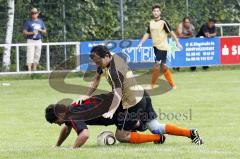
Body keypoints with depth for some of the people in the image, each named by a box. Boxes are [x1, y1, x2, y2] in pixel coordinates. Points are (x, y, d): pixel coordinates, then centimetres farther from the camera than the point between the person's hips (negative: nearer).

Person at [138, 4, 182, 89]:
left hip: (162, 47, -7)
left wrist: (177, 42, -18)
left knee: (157, 66, -12)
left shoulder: (163, 22, -10)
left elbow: (171, 32, -12)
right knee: (163, 66, 8)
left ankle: (152, 84, -2)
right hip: (156, 47, 7)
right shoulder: (151, 23, 10)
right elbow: (147, 34, 18)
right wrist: (141, 43, 9)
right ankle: (172, 84, 17)